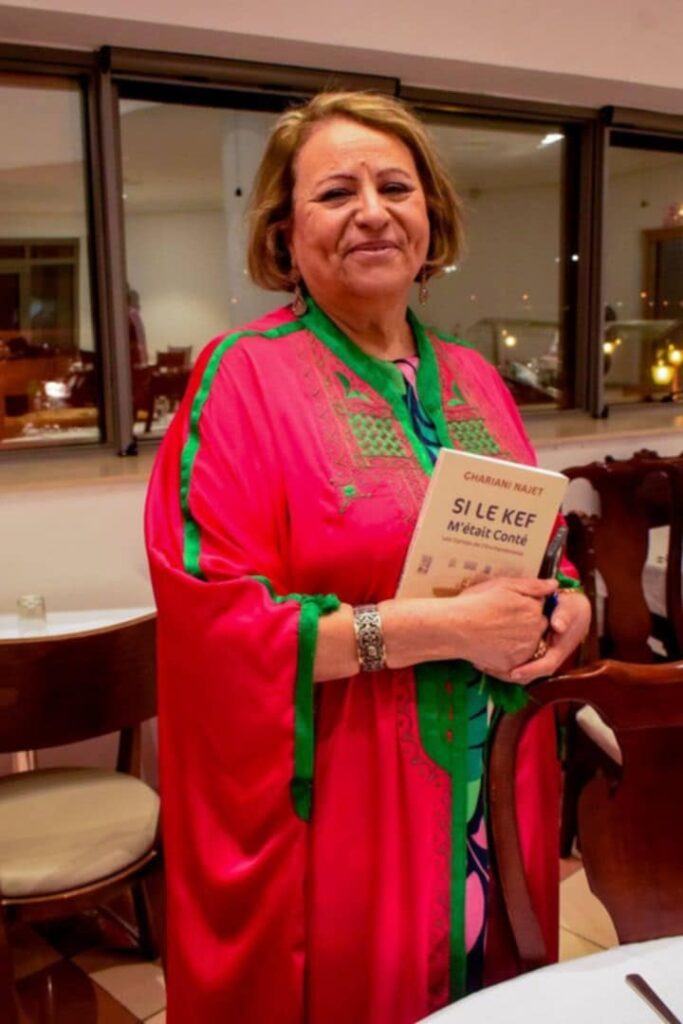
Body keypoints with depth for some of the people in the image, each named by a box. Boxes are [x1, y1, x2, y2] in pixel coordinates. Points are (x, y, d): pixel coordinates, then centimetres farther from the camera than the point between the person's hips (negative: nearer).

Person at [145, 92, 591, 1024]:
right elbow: (213, 618, -19)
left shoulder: (476, 383, 7)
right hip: (338, 810, -5)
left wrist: (564, 611, -7)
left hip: (496, 800, 6)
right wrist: (443, 627, -22)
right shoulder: (243, 378, -11)